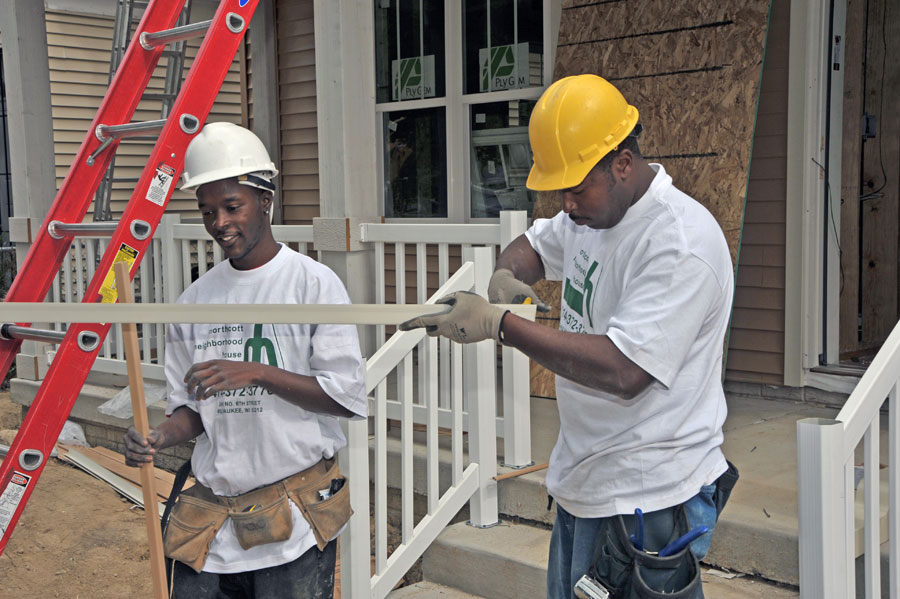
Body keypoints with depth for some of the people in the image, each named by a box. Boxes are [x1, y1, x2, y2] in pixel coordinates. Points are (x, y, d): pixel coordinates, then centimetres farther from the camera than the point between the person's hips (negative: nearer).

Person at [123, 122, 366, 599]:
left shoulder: (313, 283, -6)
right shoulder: (194, 300, 9)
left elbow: (348, 396, -10)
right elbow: (190, 407, 14)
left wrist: (259, 372, -19)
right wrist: (160, 437, -7)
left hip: (294, 514, -4)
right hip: (209, 515, 4)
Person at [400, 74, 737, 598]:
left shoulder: (682, 244, -22)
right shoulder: (591, 213, 5)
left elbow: (624, 370, -30)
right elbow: (532, 245, 24)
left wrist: (499, 324, -26)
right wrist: (507, 275, -1)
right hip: (581, 481, 9)